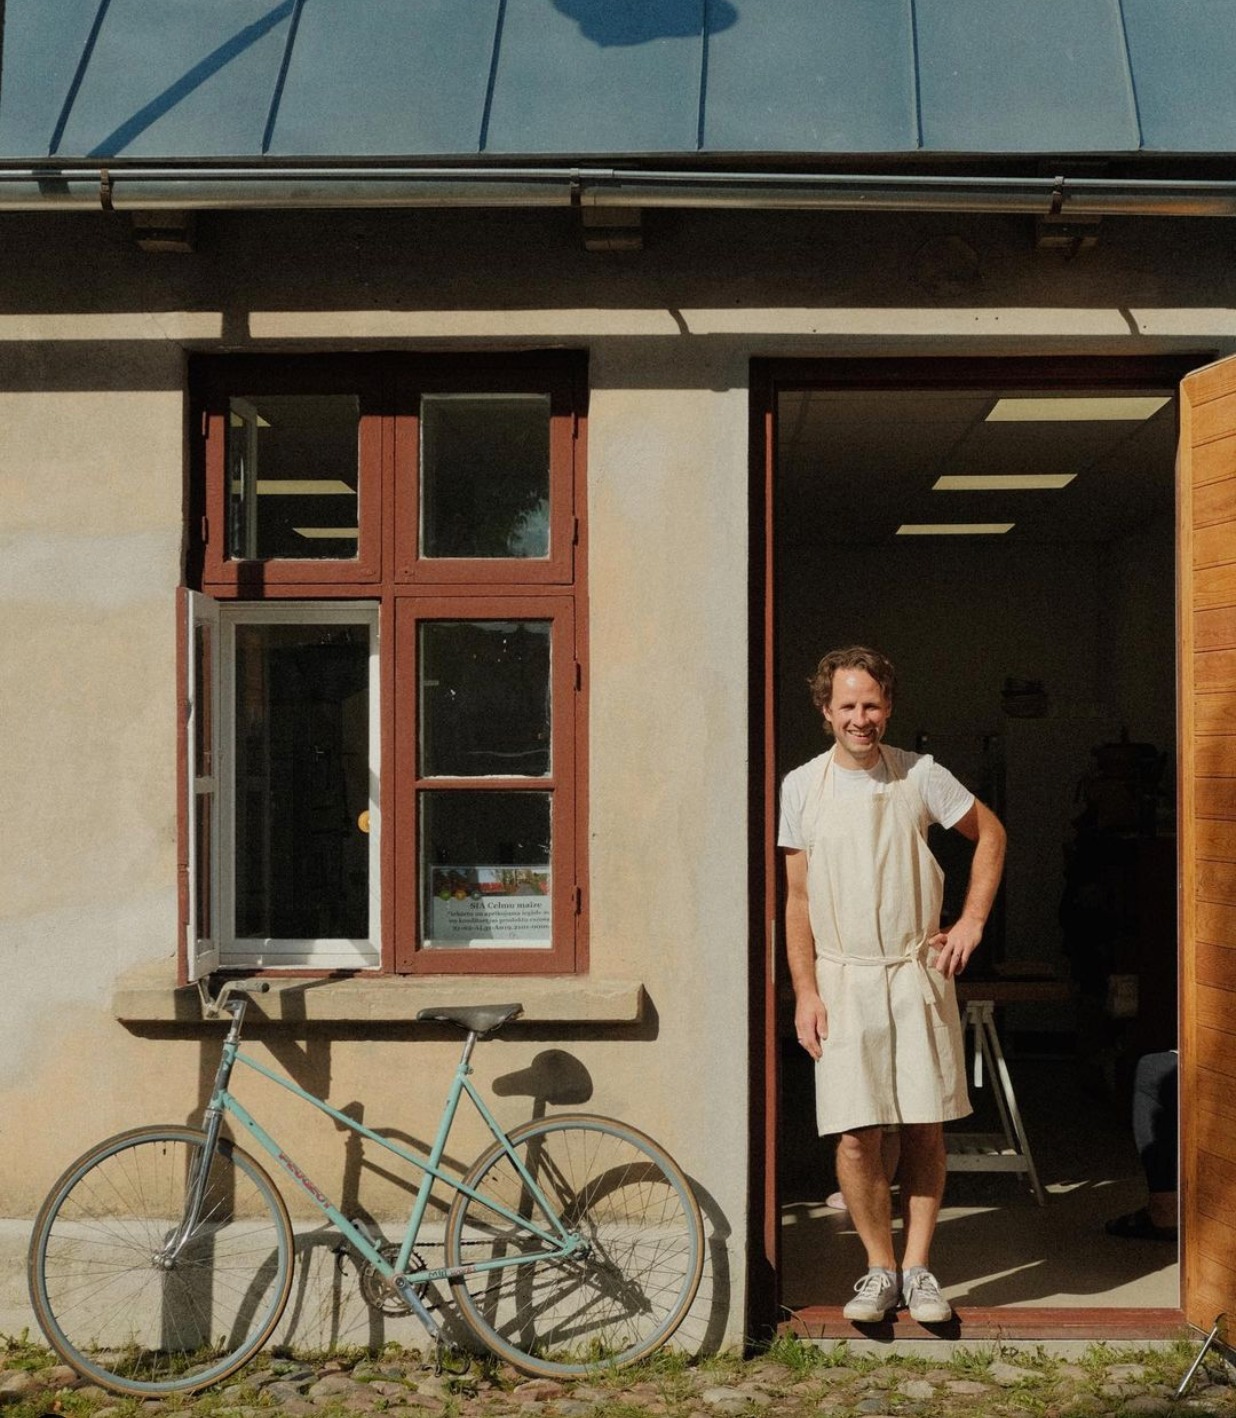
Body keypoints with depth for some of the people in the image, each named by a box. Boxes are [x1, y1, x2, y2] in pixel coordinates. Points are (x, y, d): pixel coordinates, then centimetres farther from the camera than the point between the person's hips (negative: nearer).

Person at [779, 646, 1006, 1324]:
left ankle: (917, 1267, 17)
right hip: (843, 980, 0)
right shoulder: (802, 786, 0)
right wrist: (804, 992, -2)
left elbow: (991, 834, 13)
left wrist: (972, 921, 3)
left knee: (926, 1129, 3)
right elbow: (798, 898, 4)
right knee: (855, 1137, -4)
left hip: (919, 974, 0)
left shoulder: (920, 775, 0)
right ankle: (880, 1268, 14)